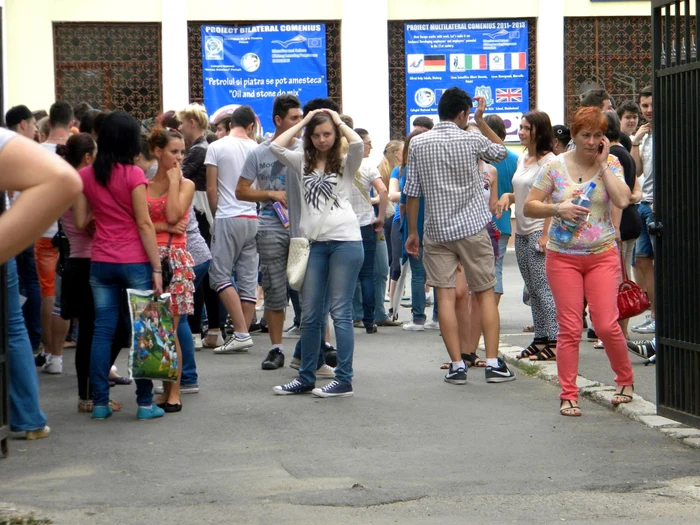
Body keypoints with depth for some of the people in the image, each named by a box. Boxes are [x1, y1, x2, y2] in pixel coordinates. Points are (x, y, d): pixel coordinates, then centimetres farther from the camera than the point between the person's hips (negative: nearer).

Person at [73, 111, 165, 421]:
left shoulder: (86, 176, 3)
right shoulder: (132, 174, -10)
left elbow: (80, 222, 5)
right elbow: (144, 224, -11)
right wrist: (156, 268, -9)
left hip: (100, 263, 4)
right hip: (135, 261, -4)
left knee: (102, 331, 8)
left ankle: (100, 402, 9)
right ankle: (145, 403, 4)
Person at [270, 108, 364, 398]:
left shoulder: (345, 163, 7)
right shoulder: (302, 162, 14)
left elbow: (357, 143, -13)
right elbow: (275, 146, 0)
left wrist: (339, 121, 3)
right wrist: (304, 121, 7)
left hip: (345, 241, -3)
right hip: (313, 242, 3)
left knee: (340, 312, -3)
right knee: (309, 315, 7)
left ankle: (344, 380, 0)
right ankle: (306, 378, 15)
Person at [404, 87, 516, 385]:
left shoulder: (418, 144, 0)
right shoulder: (472, 141, -5)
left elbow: (411, 193, 2)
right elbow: (501, 152, 16)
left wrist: (412, 232, 11)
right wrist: (481, 121, 18)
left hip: (436, 231, 1)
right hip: (473, 228, -1)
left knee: (445, 296, 0)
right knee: (486, 293, 7)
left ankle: (457, 366, -3)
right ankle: (493, 363, 3)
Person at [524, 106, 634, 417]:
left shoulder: (610, 164, 1)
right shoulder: (555, 167, 0)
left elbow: (622, 200, -16)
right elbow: (529, 207, 1)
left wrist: (603, 163, -12)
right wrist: (558, 208, -16)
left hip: (602, 255, 0)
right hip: (563, 257, 0)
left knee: (606, 324, -6)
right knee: (569, 328, -1)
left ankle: (625, 380, 19)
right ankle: (568, 396, 7)